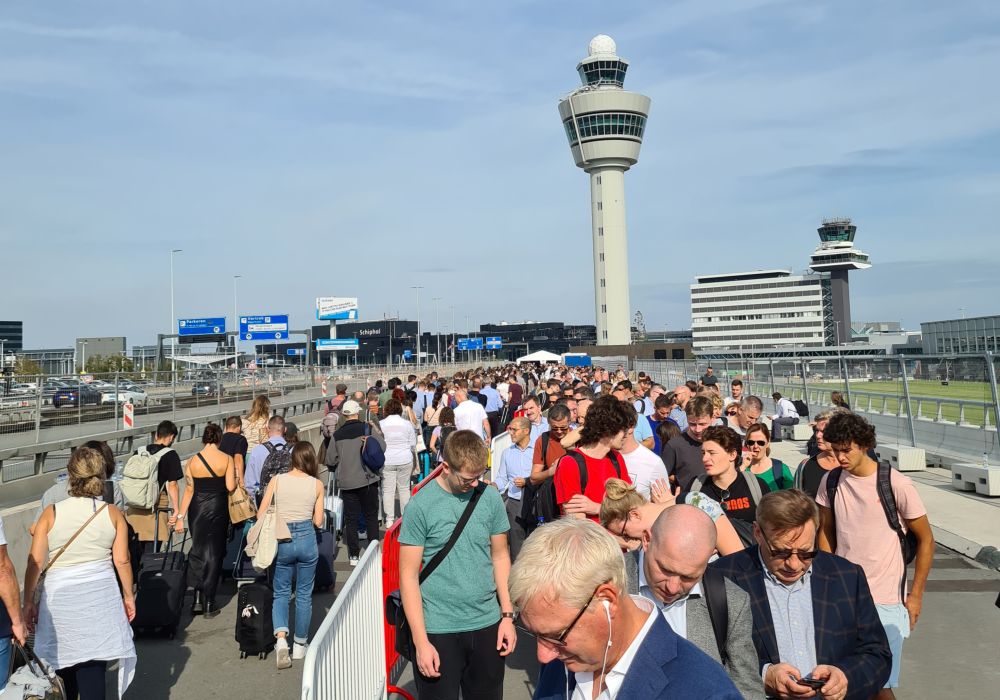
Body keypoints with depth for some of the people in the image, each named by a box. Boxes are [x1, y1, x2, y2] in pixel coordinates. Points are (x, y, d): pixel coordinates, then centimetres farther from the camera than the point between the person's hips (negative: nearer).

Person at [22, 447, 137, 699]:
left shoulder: (51, 513, -4)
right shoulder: (113, 513, -2)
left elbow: (35, 561, -5)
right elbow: (122, 560, -3)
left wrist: (28, 602, 6)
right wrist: (128, 595, 9)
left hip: (59, 599, 0)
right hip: (100, 598, 0)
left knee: (64, 670, 17)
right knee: (92, 673, 3)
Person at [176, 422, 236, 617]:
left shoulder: (192, 461, -3)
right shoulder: (227, 459, -8)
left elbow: (188, 490, -2)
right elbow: (230, 487, -12)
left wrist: (181, 515, 4)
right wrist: (235, 478, 9)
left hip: (197, 510, 2)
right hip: (218, 509, -1)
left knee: (198, 551, 17)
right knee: (214, 553, 8)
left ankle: (198, 600, 13)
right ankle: (209, 603, 12)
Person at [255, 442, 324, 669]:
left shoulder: (277, 480, -1)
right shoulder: (317, 484, -2)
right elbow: (318, 521, 1)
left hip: (282, 540, 0)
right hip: (306, 539, 0)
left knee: (281, 593, 16)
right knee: (304, 595, 14)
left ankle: (281, 637, -5)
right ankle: (300, 645, 25)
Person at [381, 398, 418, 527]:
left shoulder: (381, 424, -5)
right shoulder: (407, 424, -2)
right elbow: (413, 444, 4)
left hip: (386, 461, -1)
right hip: (405, 460, 1)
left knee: (388, 489, 5)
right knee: (404, 488, 12)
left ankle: (389, 519, 8)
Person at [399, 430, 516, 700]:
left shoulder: (490, 497, -2)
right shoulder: (421, 505, -12)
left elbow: (500, 557, 8)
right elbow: (409, 576, -10)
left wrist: (508, 615, 4)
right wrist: (421, 642, -12)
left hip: (487, 626, 4)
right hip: (438, 630, -3)